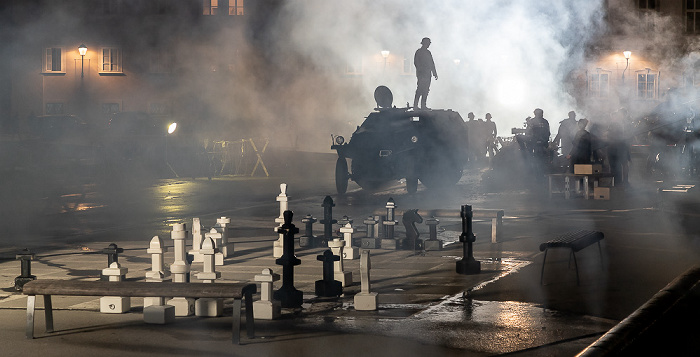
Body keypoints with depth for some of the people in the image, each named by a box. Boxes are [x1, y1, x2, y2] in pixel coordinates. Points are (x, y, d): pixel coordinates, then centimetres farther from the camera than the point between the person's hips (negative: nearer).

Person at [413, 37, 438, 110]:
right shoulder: (419, 52, -2)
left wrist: (435, 73, 16)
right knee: (420, 89, -13)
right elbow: (416, 62, -9)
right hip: (421, 74, -7)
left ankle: (423, 105, 7)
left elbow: (432, 63, 21)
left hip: (428, 74, 7)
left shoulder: (428, 53, 19)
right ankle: (415, 105, -11)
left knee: (426, 90, 4)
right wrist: (420, 70, -19)